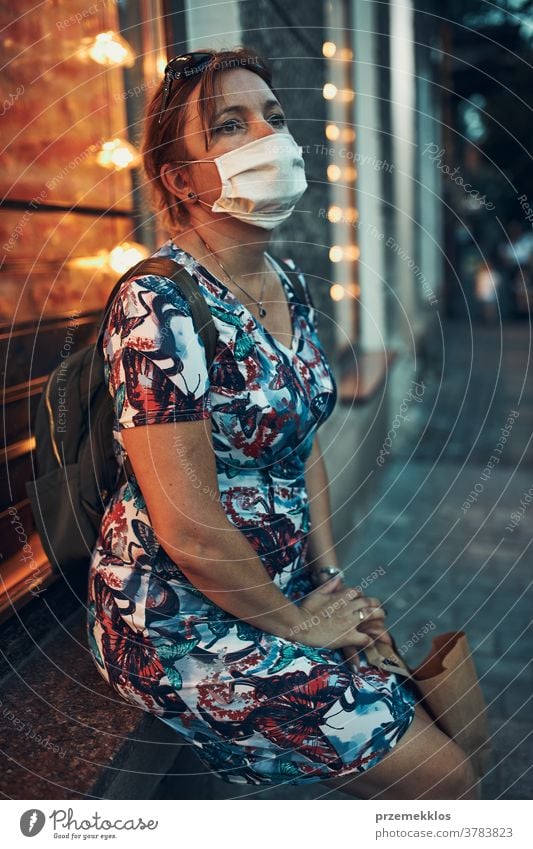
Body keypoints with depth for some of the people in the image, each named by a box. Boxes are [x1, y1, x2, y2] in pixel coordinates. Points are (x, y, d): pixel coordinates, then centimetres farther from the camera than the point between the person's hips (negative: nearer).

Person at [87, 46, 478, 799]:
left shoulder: (290, 285, 4)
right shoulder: (158, 305, -22)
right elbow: (189, 528, -24)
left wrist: (333, 582, 3)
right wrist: (298, 624, -10)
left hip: (290, 590, 8)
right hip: (185, 625, -7)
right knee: (445, 779, -4)